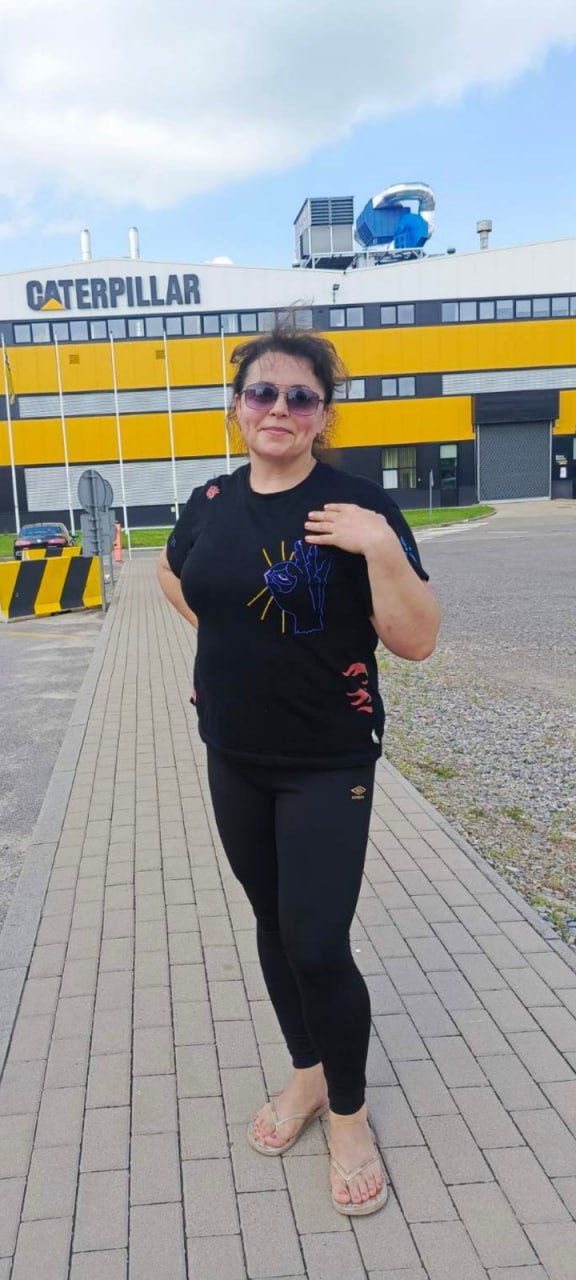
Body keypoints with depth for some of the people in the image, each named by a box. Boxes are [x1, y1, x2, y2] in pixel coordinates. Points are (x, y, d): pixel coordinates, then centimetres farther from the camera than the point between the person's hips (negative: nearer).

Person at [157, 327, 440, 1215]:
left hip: (329, 764, -5)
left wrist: (383, 546, -31)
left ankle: (349, 1114, 25)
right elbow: (173, 572, 22)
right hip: (234, 758, 5)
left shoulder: (357, 506, -14)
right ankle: (307, 1074, 41)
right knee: (272, 921, 17)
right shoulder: (212, 502, 0)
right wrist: (224, 638, 9)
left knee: (318, 946, -4)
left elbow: (416, 641, -17)